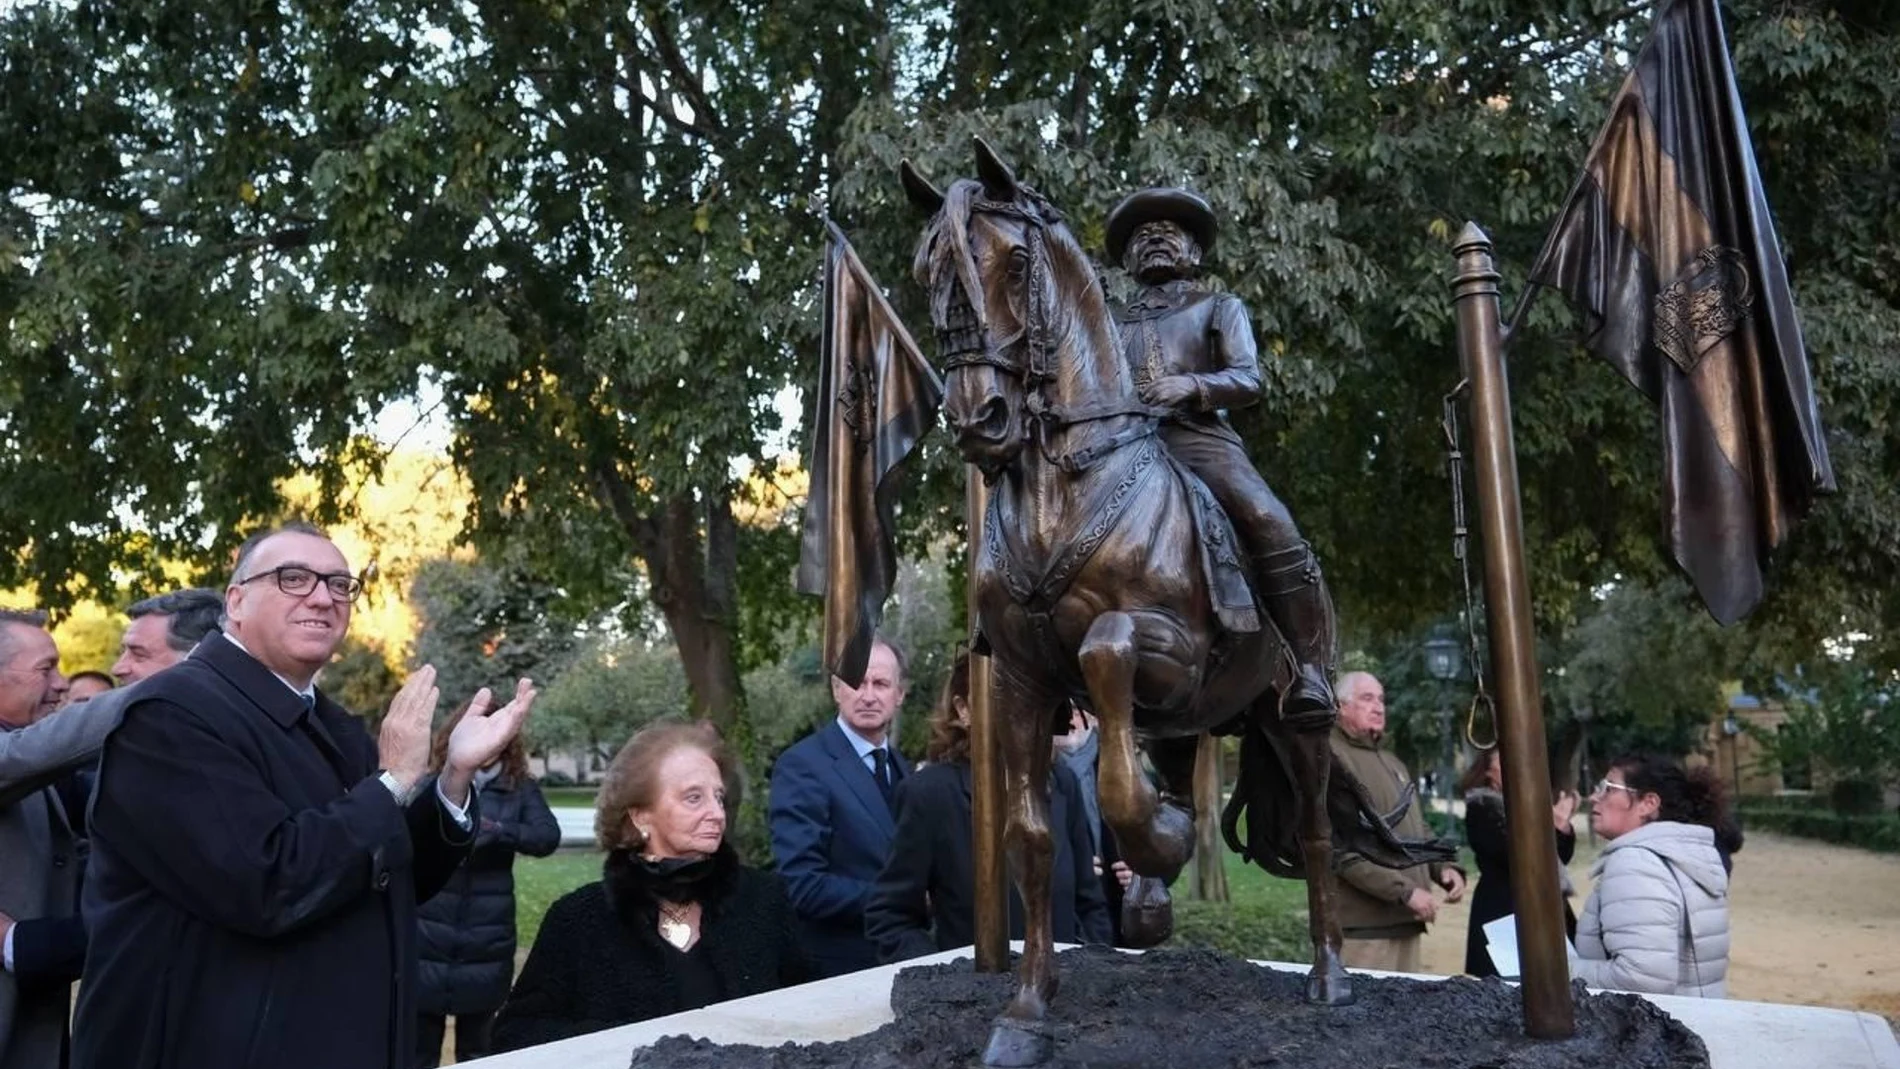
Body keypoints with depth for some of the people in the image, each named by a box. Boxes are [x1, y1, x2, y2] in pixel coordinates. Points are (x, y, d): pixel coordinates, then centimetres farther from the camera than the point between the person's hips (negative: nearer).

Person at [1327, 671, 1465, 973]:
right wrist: (1405, 891, -20)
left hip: (1406, 923, 9)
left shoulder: (1393, 763, 21)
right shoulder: (1331, 759, -12)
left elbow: (1419, 831, 28)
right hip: (1362, 928, -9)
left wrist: (1444, 867, 8)